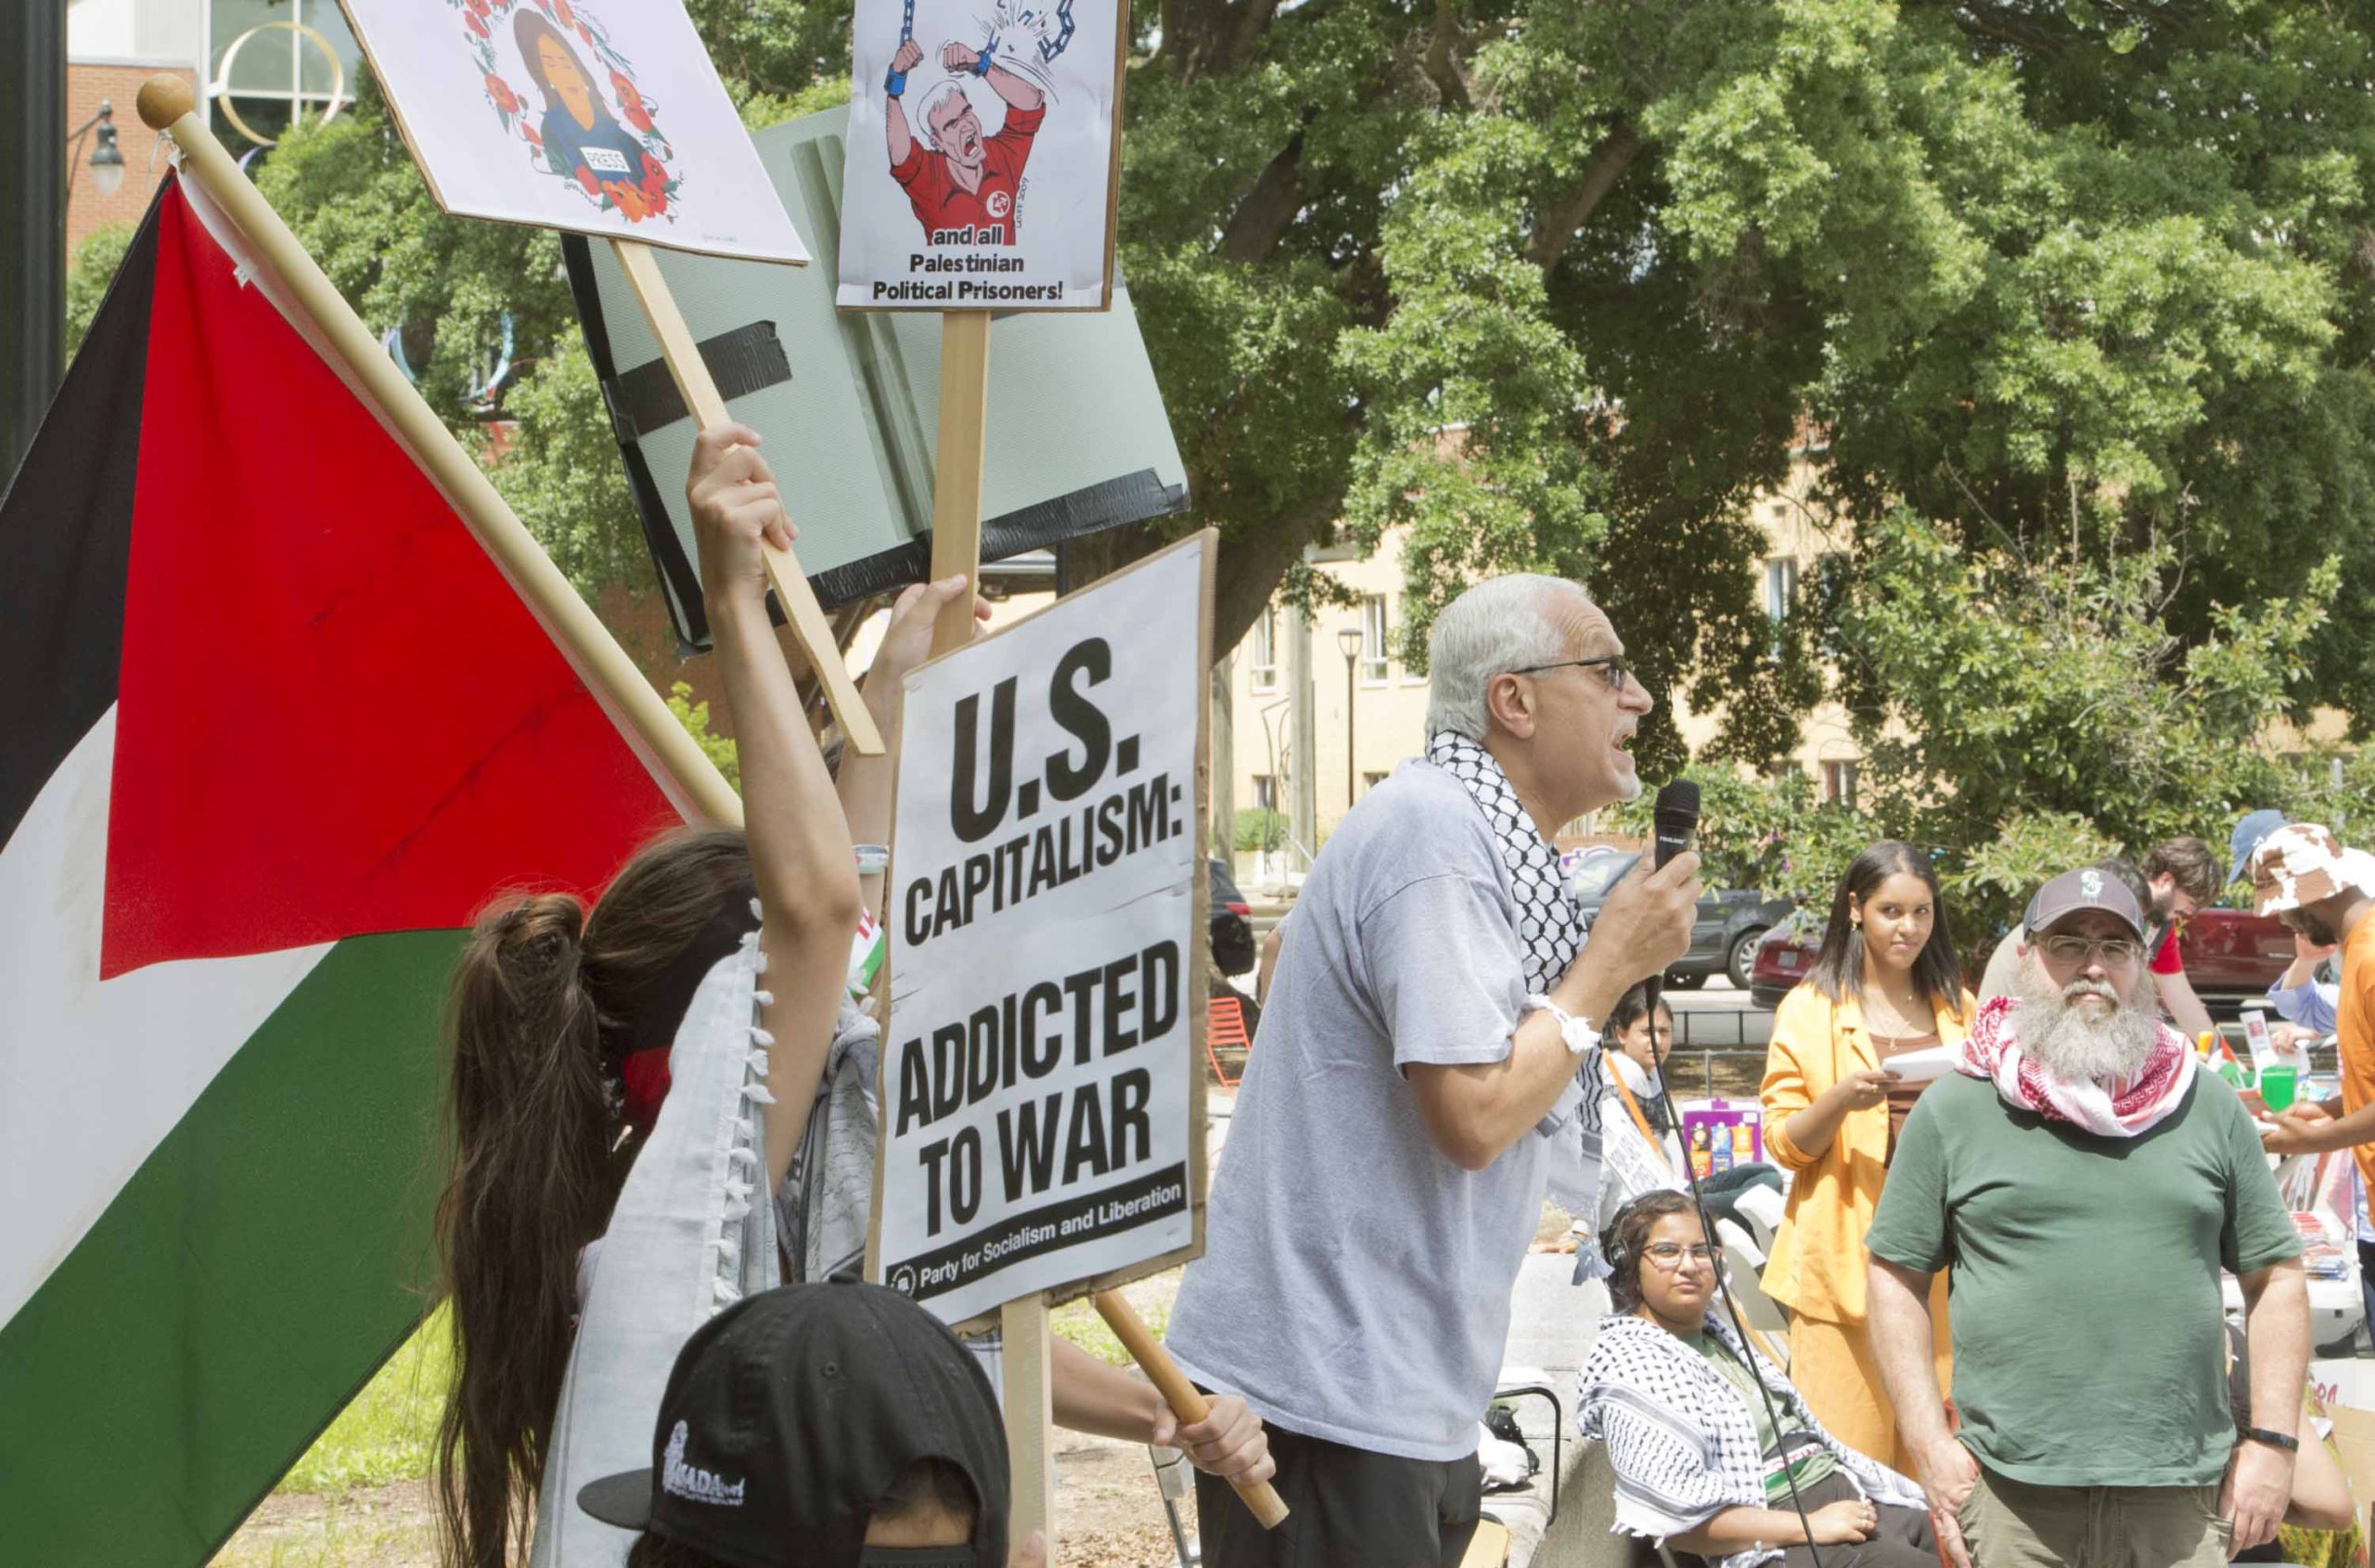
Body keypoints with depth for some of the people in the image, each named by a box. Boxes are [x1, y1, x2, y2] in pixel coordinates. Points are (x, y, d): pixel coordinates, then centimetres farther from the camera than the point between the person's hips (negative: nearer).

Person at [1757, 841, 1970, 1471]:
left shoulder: (1957, 1011, 17)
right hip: (1844, 1258, -3)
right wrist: (1841, 1098, -18)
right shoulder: (1810, 1011, 4)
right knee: (1848, 1450, -8)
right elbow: (1784, 1143, 0)